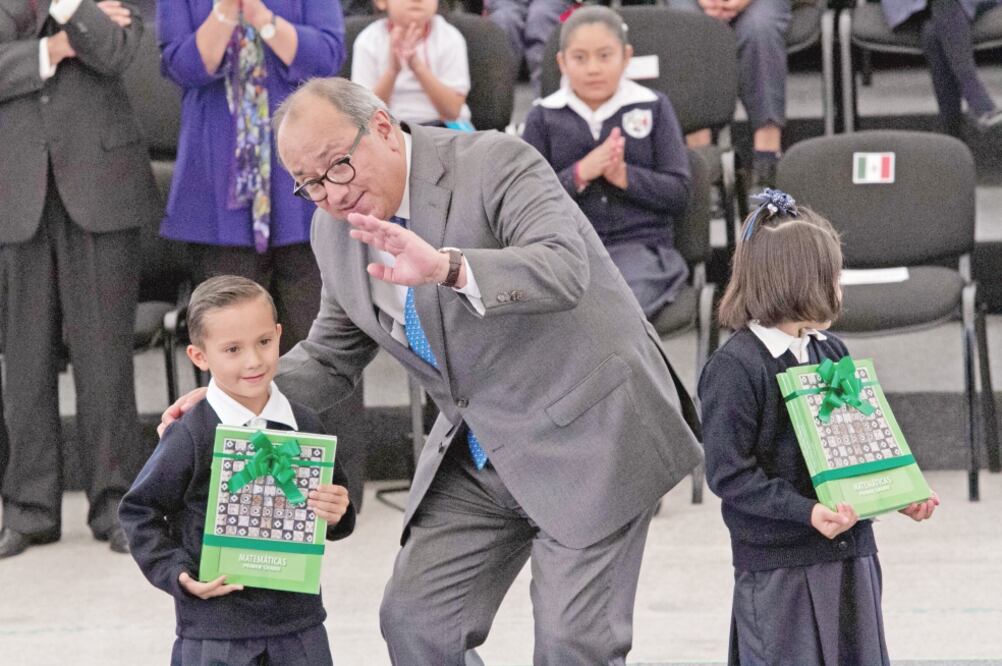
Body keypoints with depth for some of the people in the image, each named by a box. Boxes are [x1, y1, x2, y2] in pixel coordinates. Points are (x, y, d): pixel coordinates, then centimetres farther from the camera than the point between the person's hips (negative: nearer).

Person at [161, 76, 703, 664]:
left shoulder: (498, 164, -18)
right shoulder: (334, 229, 3)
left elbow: (564, 270, -33)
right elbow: (331, 362, 14)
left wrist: (448, 267, -48)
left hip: (585, 434, -7)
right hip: (478, 455, 7)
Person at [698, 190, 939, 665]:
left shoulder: (830, 350, 9)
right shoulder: (734, 367, -13)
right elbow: (729, 473, -16)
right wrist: (807, 512, -23)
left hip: (851, 551, 7)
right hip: (776, 567, -7)